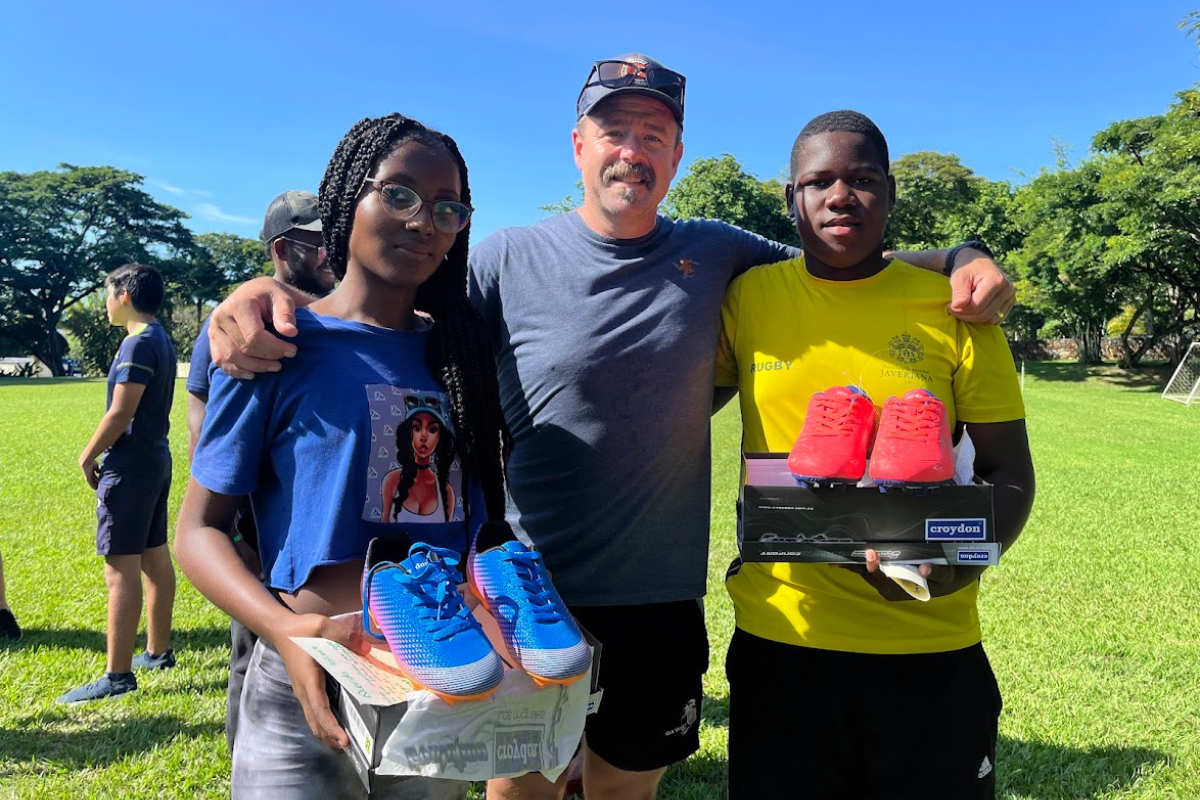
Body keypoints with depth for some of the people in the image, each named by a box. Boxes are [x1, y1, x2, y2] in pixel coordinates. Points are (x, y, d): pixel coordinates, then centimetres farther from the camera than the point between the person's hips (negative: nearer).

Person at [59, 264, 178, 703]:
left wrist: (88, 455, -6)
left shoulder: (138, 343, -16)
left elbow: (120, 413, -19)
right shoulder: (161, 339, 14)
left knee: (120, 568, -8)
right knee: (155, 559, 15)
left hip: (130, 465, -10)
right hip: (155, 458, 10)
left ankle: (118, 675, -4)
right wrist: (100, 453, 17)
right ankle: (158, 651, 26)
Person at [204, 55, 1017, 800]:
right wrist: (273, 297, -21)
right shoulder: (508, 260, -6)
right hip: (531, 595, -2)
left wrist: (961, 259, -6)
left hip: (662, 602, 2)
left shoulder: (715, 254, 2)